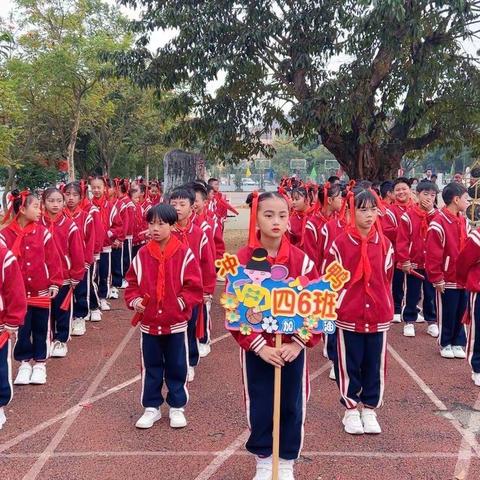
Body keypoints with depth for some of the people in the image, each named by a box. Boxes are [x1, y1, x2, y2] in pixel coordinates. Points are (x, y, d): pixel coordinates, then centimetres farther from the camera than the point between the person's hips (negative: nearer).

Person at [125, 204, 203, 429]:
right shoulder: (142, 255, 0)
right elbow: (132, 283, 7)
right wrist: (134, 301, -9)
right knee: (151, 368, 13)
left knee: (177, 367, 10)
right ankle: (151, 407, 27)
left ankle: (177, 407, 26)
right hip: (148, 323, 2)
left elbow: (194, 288, -7)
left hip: (176, 323, -2)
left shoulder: (184, 254, -9)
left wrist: (180, 303, -17)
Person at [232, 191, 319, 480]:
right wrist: (258, 346, -17)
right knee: (260, 408, 10)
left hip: (293, 349, 1)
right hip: (256, 349, -1)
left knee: (292, 407, 10)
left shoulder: (301, 260, -6)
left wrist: (300, 343, -14)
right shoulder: (242, 260, -10)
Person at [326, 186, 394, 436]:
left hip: (378, 317, 3)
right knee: (348, 364, 8)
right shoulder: (340, 243, -8)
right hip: (347, 317, -3)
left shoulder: (385, 244, 2)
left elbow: (387, 279, 10)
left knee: (375, 364, 11)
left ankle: (370, 409, 27)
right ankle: (351, 410, 24)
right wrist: (334, 307, -2)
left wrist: (387, 307, 9)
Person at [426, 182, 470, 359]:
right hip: (447, 279, -6)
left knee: (461, 312, 14)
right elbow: (433, 254, -17)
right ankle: (445, 344, 23)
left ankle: (458, 343, 27)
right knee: (447, 314, 7)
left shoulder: (463, 221, 7)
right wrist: (437, 278, -15)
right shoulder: (439, 222, -17)